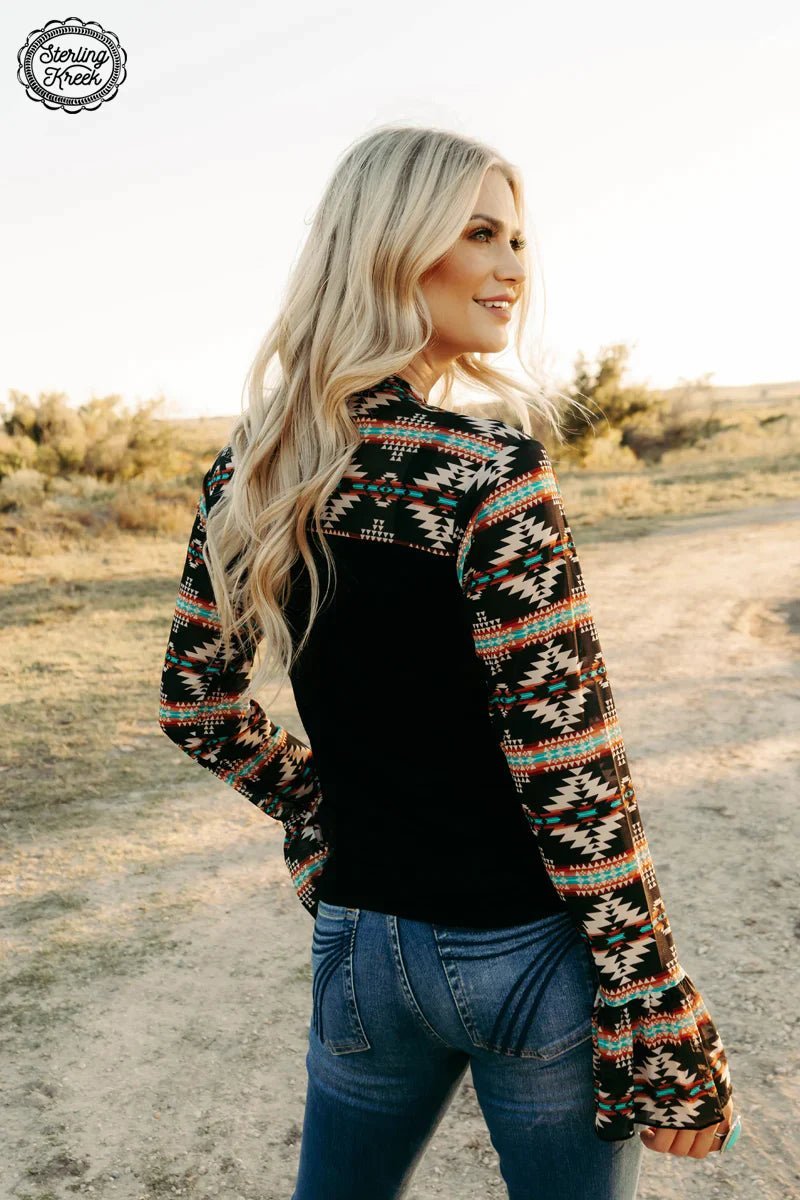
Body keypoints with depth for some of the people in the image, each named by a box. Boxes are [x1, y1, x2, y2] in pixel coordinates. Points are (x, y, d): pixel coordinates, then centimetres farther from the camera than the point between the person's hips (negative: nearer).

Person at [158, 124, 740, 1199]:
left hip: (356, 939, 6)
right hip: (526, 950, -5)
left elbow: (199, 709, 7)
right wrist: (660, 1027, -11)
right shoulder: (487, 473, -21)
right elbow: (568, 776, -20)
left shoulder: (248, 474, -2)